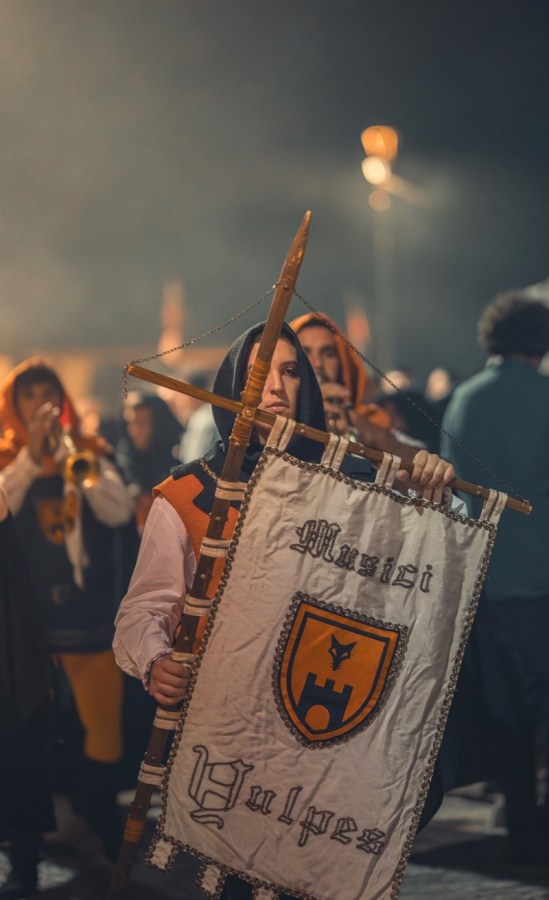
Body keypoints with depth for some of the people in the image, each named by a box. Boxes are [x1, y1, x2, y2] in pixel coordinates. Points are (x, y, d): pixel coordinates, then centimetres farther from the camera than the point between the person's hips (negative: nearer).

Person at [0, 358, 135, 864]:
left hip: (89, 605, 1)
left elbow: (118, 513, -8)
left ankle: (101, 833, 14)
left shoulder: (90, 452, 6)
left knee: (103, 725, 2)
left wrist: (76, 460, -20)